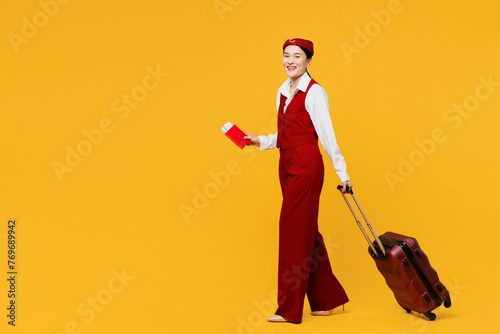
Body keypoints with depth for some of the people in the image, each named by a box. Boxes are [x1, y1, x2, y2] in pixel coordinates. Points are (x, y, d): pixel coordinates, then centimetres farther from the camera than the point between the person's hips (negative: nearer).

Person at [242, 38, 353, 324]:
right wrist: (259, 141, 7)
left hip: (306, 164, -8)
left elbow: (327, 135, -11)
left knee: (294, 228, -7)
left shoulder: (314, 92, -10)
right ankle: (327, 299, 23)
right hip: (288, 165, 8)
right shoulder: (283, 92, 14)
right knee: (307, 230, 12)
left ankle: (290, 308, 0)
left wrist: (342, 172, -11)